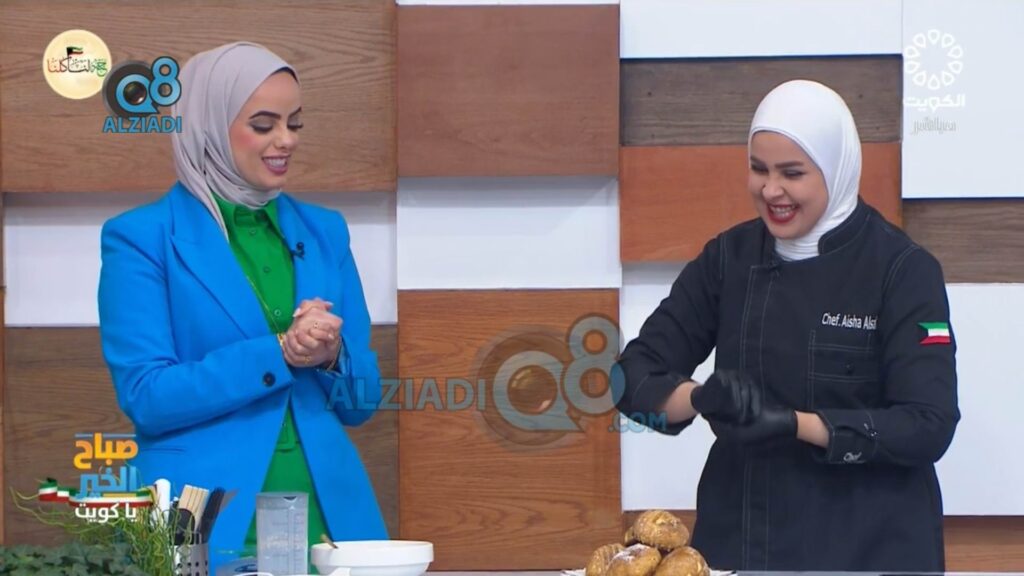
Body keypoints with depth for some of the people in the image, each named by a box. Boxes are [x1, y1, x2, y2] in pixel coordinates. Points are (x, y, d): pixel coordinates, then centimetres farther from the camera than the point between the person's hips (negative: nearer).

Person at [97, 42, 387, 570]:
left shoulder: (323, 231, 12)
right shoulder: (140, 238, -2)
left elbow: (361, 401, 13)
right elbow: (144, 396, -10)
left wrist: (330, 356, -9)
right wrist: (278, 355, -16)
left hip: (328, 514, 4)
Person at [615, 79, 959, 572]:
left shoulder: (902, 270, -9)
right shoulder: (729, 259, 3)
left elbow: (928, 425, -15)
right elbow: (635, 377, 1)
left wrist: (793, 422, -24)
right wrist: (701, 398, -21)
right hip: (739, 535, 3)